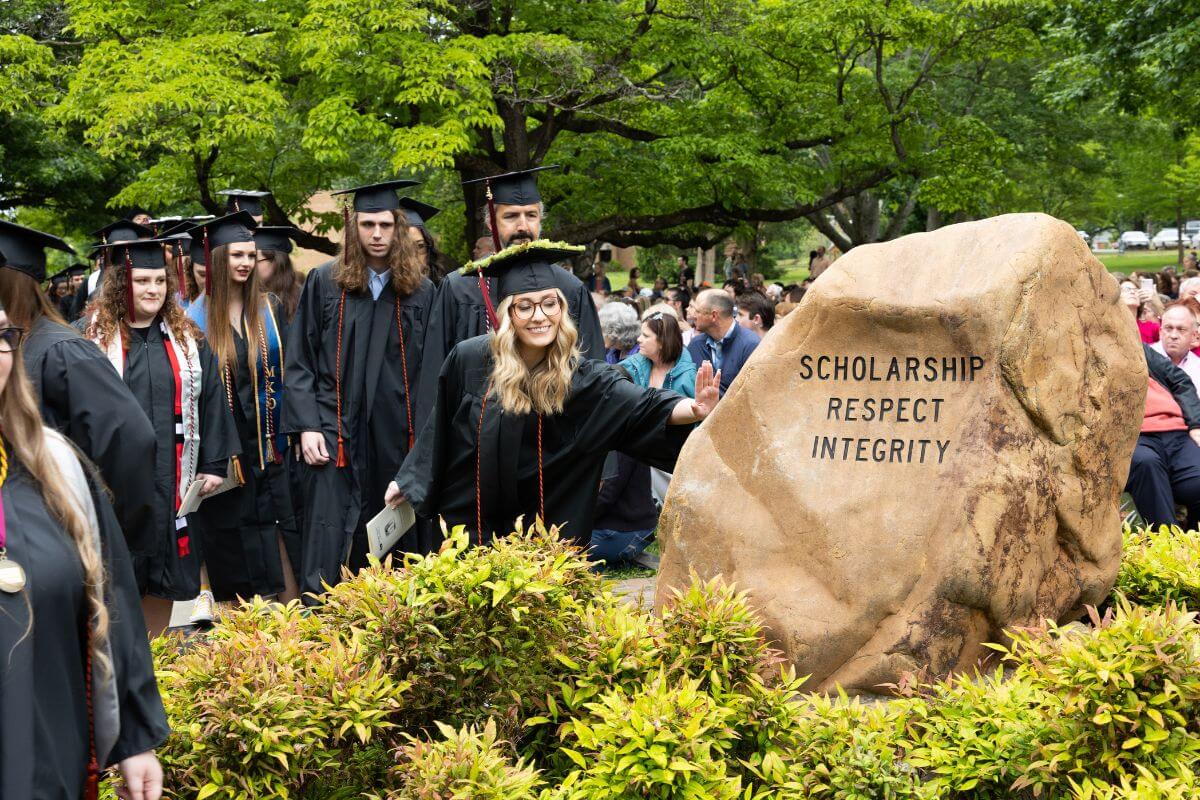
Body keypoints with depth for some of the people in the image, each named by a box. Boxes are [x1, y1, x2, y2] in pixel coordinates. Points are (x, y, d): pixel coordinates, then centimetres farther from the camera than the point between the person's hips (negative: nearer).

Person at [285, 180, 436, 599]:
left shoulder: (421, 290, 6)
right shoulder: (324, 281, 3)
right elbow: (300, 361, 3)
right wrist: (307, 426, -7)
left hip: (397, 438, 2)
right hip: (336, 433, -2)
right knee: (328, 549, -4)